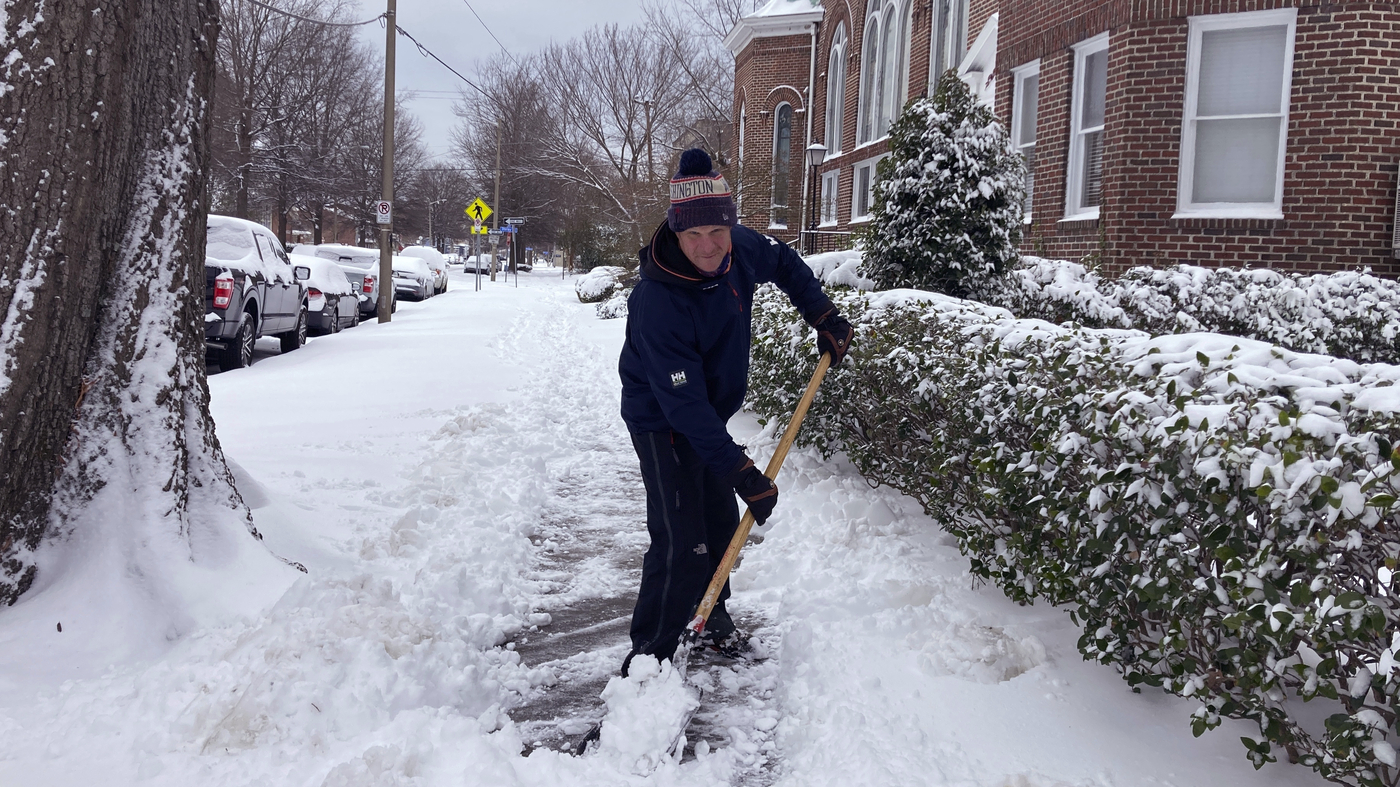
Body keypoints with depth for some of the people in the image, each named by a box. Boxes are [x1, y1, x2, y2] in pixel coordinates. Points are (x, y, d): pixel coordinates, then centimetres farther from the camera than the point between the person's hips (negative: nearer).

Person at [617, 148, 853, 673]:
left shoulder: (738, 250, -14)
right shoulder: (658, 301, -35)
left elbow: (786, 265, 12)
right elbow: (684, 405, -34)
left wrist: (824, 318, 7)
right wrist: (742, 473, -33)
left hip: (711, 416, 8)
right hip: (662, 425, -7)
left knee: (722, 522, 19)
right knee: (682, 545, -14)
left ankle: (712, 616, 41)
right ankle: (648, 657, 1)